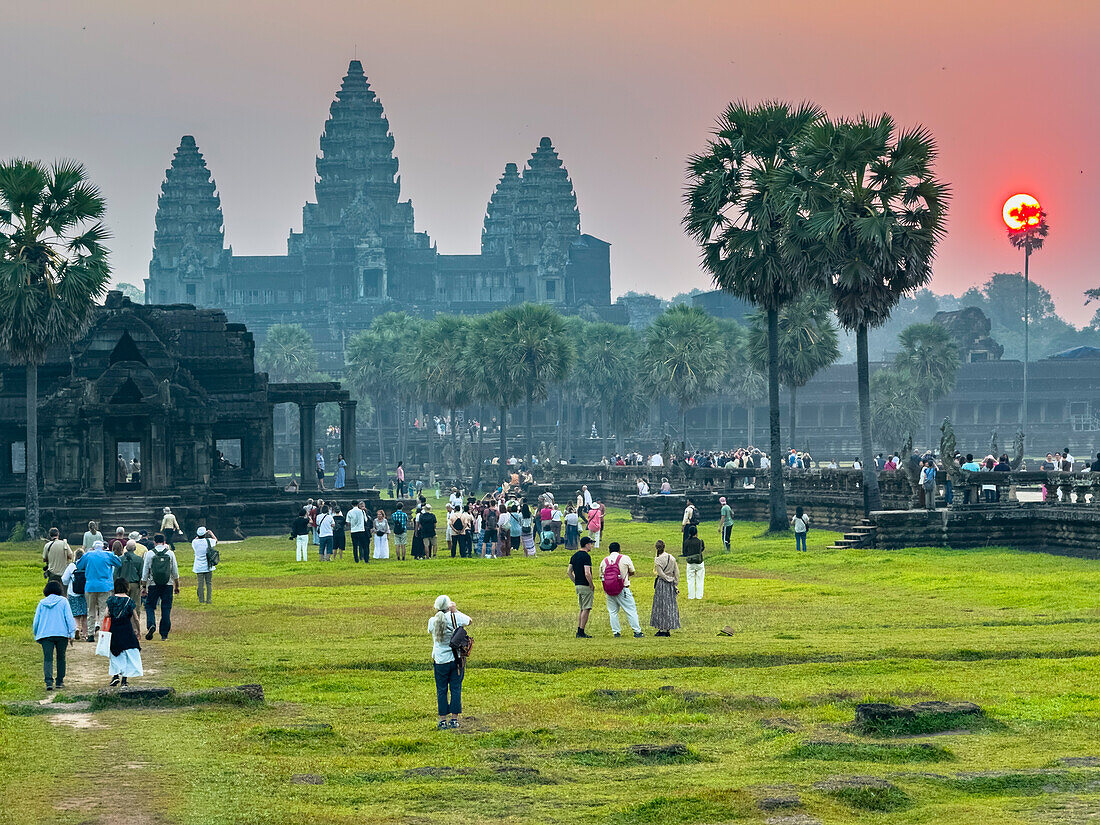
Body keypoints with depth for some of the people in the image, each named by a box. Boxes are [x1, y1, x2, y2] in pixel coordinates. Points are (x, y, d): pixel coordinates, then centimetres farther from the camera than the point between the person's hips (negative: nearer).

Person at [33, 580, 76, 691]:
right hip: (62, 633, -1)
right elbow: (69, 617, -5)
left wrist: (36, 635, 23)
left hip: (45, 635, 1)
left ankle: (49, 682, -20)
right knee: (61, 658, 13)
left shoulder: (42, 603, 8)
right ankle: (59, 682, 16)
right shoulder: (63, 601, 2)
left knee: (48, 659, -4)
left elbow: (36, 621, 11)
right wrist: (72, 633, -4)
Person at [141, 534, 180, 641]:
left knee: (150, 606, 11)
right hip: (168, 584, 1)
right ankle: (164, 635, 5)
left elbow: (145, 572, 1)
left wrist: (144, 587, 8)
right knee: (166, 609, 6)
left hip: (153, 584, -1)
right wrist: (177, 586, 13)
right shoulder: (170, 553, 1)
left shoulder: (149, 554, -2)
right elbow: (175, 572, 4)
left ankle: (151, 625, -15)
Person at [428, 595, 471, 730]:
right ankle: (454, 719, 7)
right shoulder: (456, 617, -9)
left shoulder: (432, 621, -5)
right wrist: (456, 611, 18)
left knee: (441, 691, 7)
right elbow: (469, 621, 11)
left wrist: (439, 612, 19)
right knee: (455, 689, 7)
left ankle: (442, 720, 7)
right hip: (456, 659, -1)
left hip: (440, 661, 1)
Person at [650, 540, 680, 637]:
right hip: (671, 585, 5)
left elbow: (661, 574, -13)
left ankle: (662, 629, 3)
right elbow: (677, 572, 3)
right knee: (671, 606, 11)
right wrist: (676, 585, 7)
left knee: (661, 607, 4)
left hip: (662, 584, -5)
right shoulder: (672, 557, 1)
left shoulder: (657, 560, -13)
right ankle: (668, 629, 13)